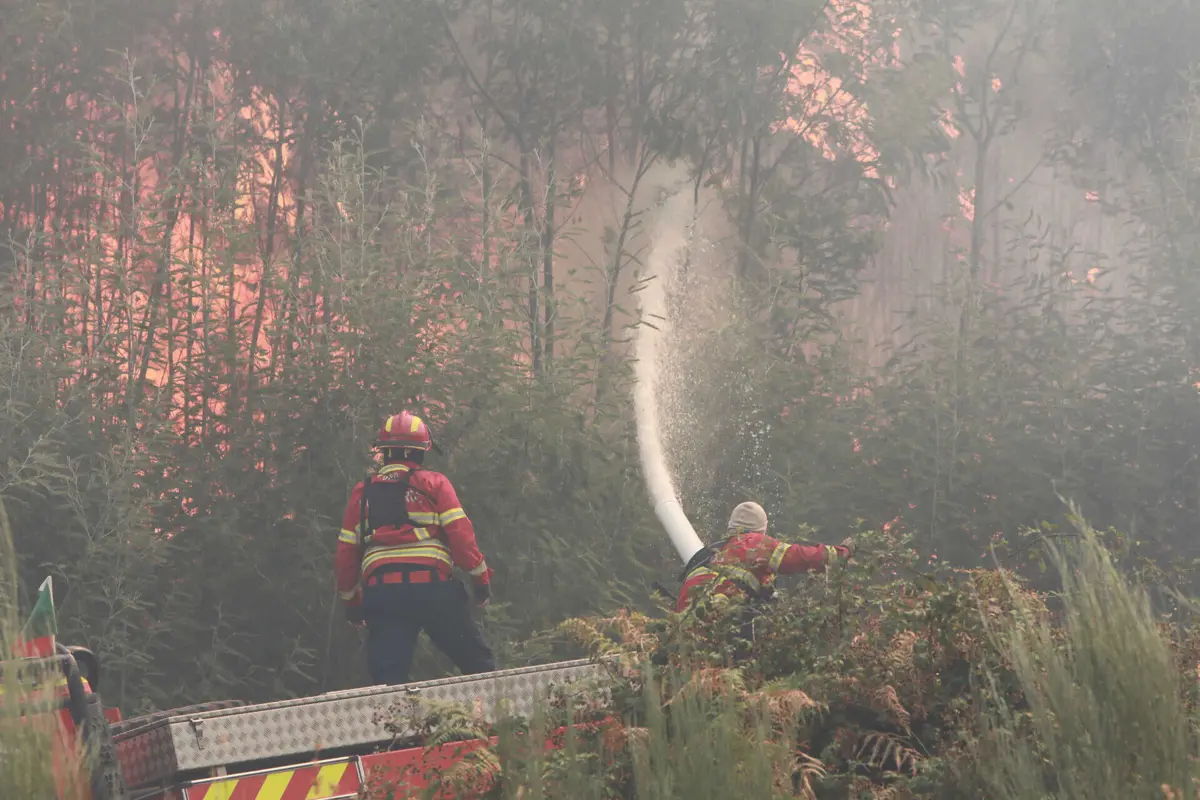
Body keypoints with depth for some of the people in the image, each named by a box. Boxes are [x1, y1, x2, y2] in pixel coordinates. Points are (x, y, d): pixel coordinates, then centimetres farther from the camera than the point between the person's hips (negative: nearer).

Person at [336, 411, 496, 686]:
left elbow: (346, 552, 16)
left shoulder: (362, 493, 16)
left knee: (387, 675, 0)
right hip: (432, 585, -2)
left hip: (381, 591, 2)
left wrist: (350, 599, 25)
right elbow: (460, 532, -3)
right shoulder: (433, 483, 7)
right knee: (477, 663, 8)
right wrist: (481, 576, 4)